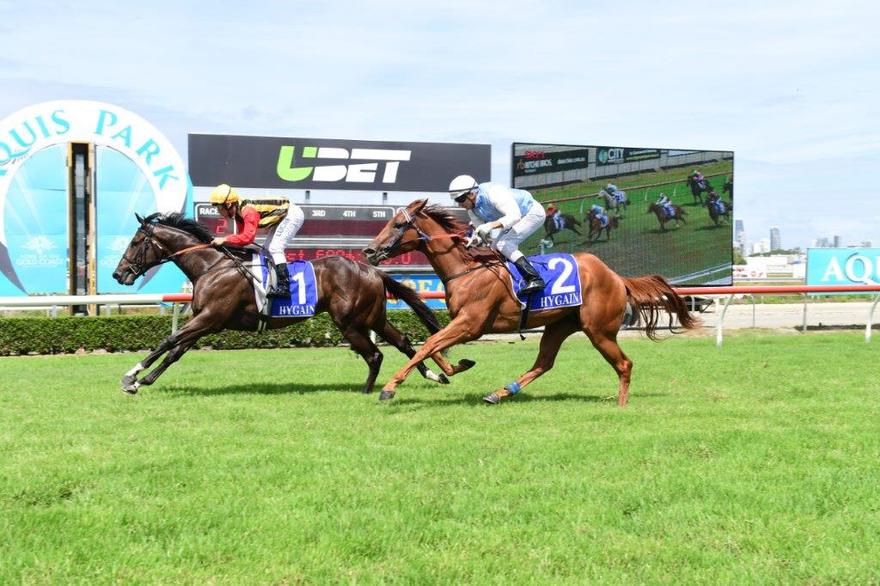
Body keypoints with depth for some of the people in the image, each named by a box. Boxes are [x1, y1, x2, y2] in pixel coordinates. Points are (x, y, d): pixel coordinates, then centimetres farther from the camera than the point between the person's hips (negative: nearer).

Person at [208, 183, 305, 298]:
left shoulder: (248, 211, -29)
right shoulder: (239, 212, 1)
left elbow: (248, 237, -36)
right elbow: (242, 235, 7)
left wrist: (225, 239, -32)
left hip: (293, 214, -11)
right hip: (283, 217, 11)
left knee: (275, 248, -17)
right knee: (267, 249, 12)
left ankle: (284, 287, -21)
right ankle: (274, 283, 15)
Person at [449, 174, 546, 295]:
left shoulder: (493, 193, -33)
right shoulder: (472, 209, -5)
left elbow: (514, 216, -40)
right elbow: (480, 229, -2)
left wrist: (491, 225, -51)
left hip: (533, 213, -10)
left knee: (504, 244, -22)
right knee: (495, 247, 5)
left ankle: (535, 279, -26)